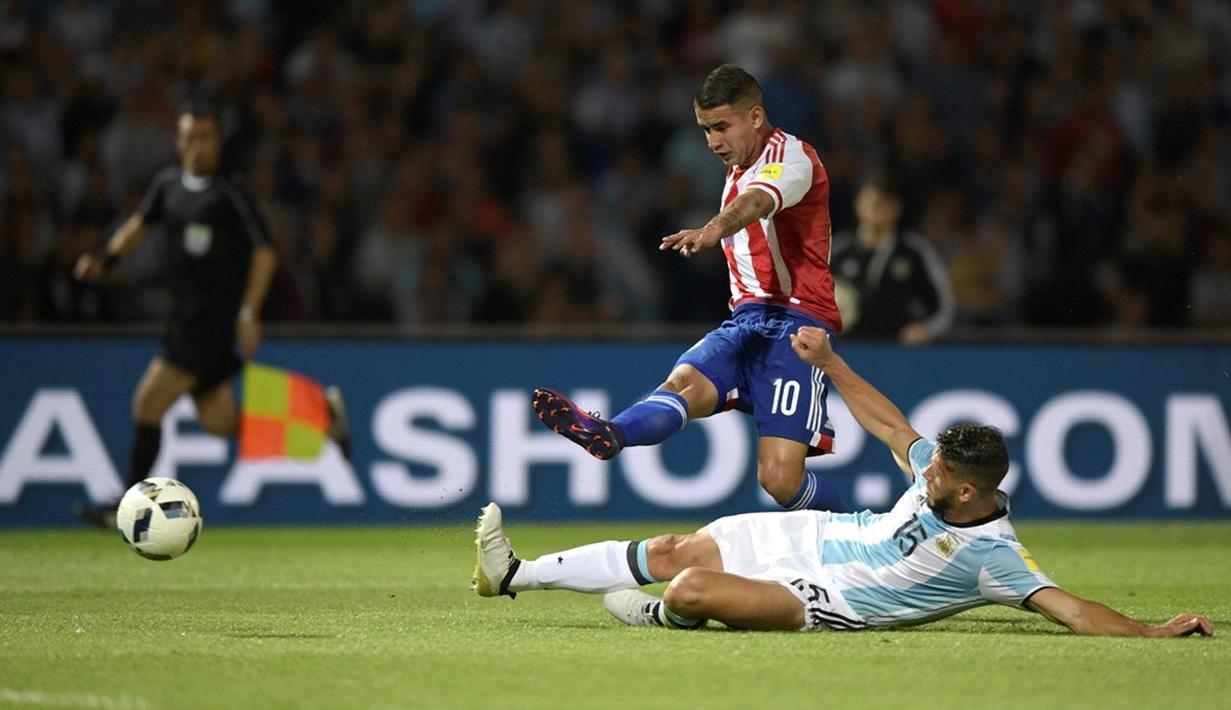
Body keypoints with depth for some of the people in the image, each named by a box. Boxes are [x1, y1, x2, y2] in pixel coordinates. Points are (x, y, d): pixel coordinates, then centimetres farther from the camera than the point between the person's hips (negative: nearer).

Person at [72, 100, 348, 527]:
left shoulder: (229, 194, -9)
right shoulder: (168, 183, 12)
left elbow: (264, 253, -10)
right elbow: (141, 222, 27)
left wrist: (249, 313, -17)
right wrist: (107, 260, 11)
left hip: (216, 316, -8)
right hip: (185, 314, 8)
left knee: (148, 402, -12)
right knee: (219, 422, 9)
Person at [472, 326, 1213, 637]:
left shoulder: (992, 554, -27)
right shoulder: (944, 473, -7)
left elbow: (1071, 607, -33)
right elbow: (888, 422, 8)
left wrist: (1157, 631, -49)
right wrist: (828, 360, 9)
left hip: (830, 599, -7)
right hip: (820, 533, 7)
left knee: (692, 590, -24)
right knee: (674, 551, 6)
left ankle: (667, 615, 15)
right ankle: (516, 574, 19)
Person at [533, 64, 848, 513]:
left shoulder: (790, 156, -7)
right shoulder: (738, 172, 21)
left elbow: (756, 203, -31)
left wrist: (713, 230, -54)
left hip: (796, 325, -7)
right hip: (747, 319, 7)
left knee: (781, 479, -18)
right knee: (685, 383, -27)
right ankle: (607, 436, -57)